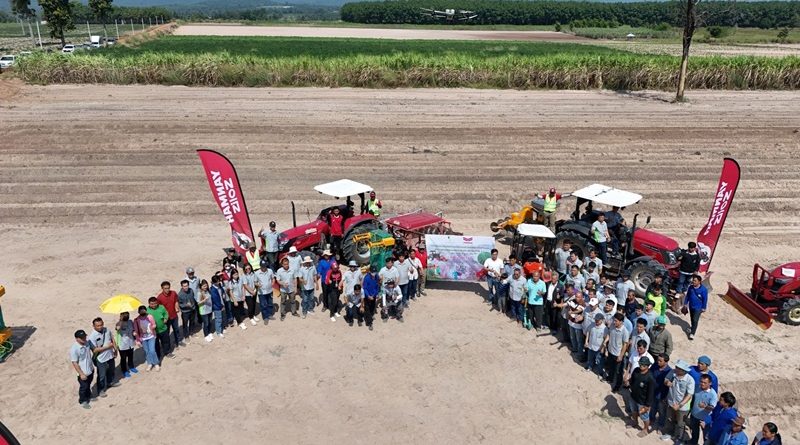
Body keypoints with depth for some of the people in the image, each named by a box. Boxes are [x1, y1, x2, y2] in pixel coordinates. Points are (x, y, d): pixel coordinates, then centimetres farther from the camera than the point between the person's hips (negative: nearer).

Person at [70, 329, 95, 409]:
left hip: (90, 369, 6)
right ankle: (82, 401, 37)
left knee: (88, 384, 27)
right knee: (83, 387, 15)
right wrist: (81, 374, -21)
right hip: (83, 372, -6)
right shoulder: (74, 349, -30)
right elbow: (75, 363, -24)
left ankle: (88, 396, 50)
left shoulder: (87, 343, -10)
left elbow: (93, 349, 11)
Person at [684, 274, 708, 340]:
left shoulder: (703, 289, -19)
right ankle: (693, 328, 43)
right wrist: (685, 303, 9)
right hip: (691, 306, 5)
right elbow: (687, 296, 6)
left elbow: (705, 299, -11)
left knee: (695, 320, -6)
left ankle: (692, 333, -1)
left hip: (698, 308, -5)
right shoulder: (690, 287, -7)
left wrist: (703, 308, -7)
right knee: (692, 319, 21)